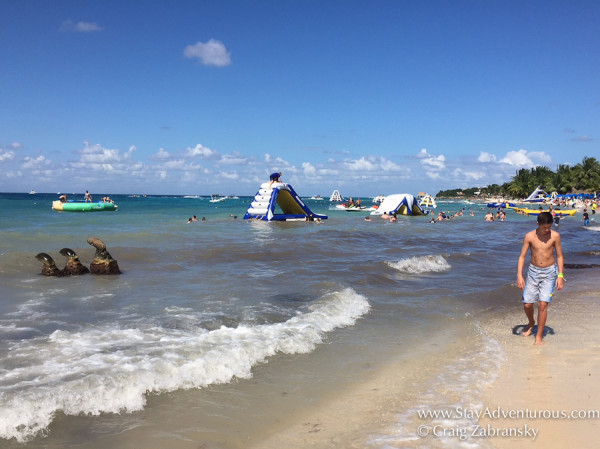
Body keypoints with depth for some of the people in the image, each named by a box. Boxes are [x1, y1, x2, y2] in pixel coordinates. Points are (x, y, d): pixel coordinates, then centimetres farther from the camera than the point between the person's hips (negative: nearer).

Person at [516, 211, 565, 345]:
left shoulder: (555, 236, -7)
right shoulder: (529, 236, -7)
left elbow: (559, 256, 1)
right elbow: (522, 256, -4)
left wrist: (560, 275, -6)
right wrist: (519, 275, -13)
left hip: (549, 272, -1)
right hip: (533, 271, 1)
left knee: (543, 304, -11)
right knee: (527, 304, 2)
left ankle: (539, 337, 1)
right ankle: (531, 323, 36)